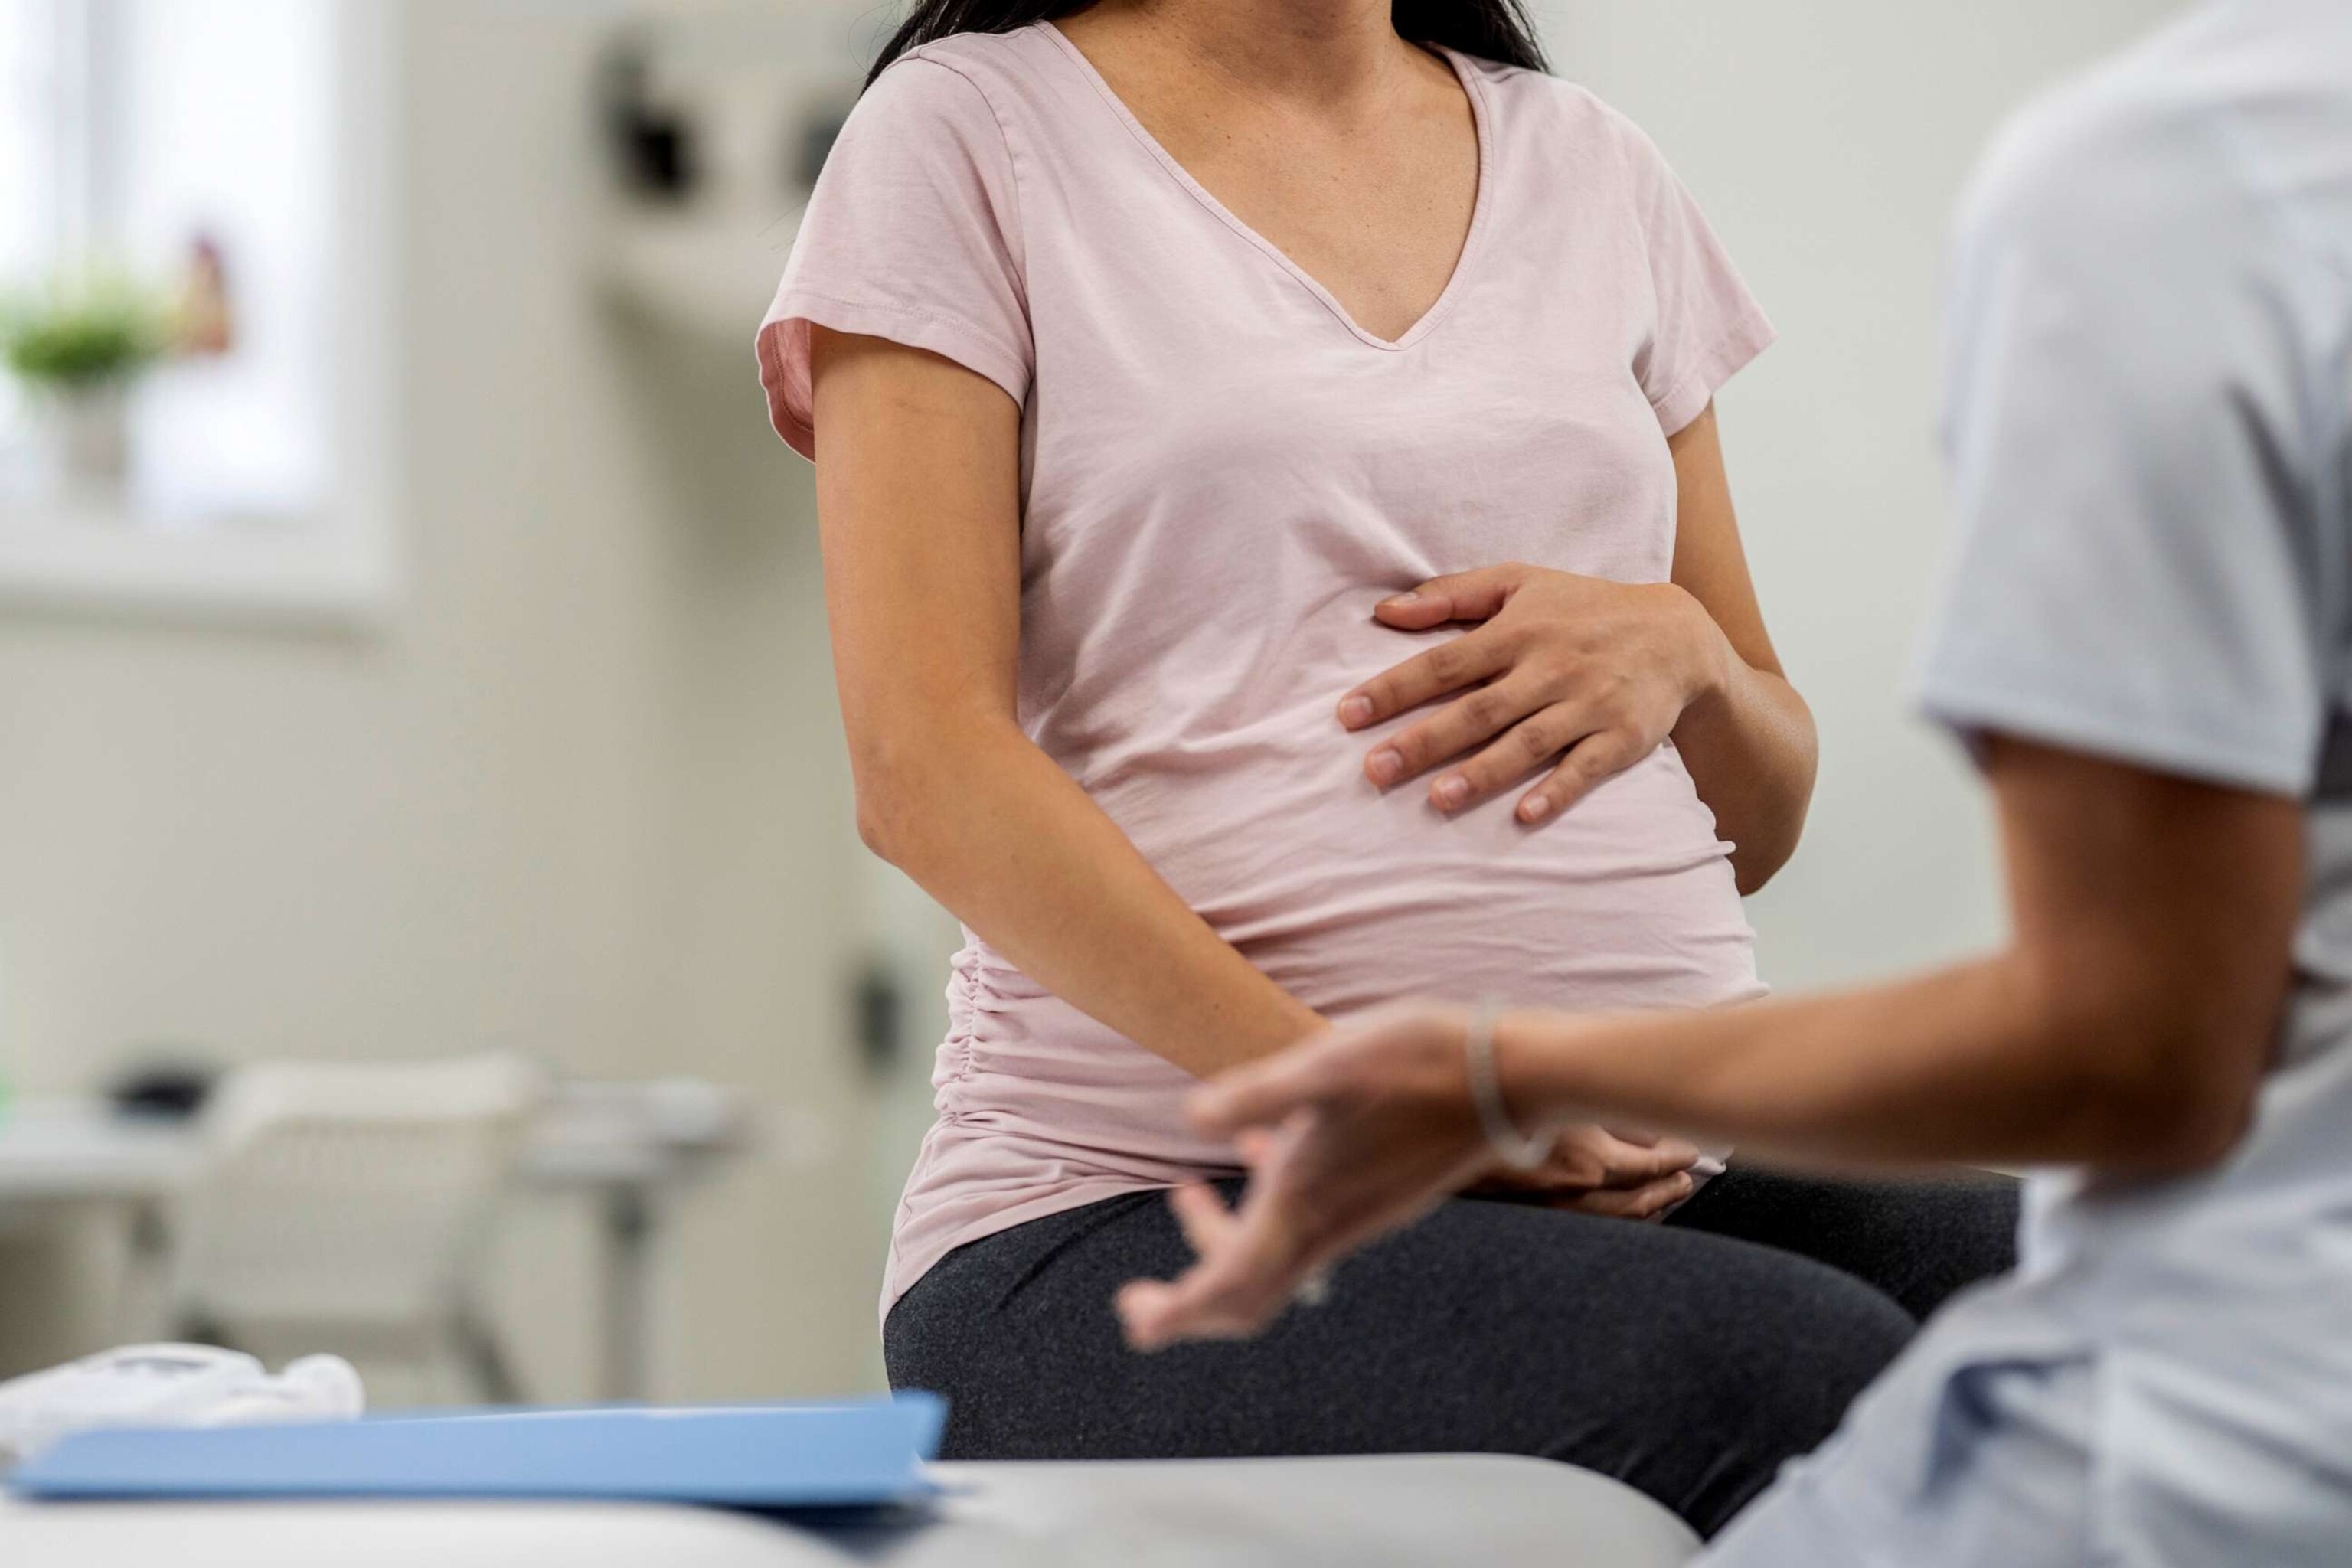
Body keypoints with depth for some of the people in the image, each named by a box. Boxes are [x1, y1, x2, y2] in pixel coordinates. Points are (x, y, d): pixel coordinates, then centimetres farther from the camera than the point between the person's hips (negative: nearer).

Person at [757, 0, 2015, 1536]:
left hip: (1666, 1168, 5)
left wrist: (1683, 647, -1)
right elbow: (924, 769, -8)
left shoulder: (1594, 167, 20)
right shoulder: (972, 128, 5)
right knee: (1788, 1377, -33)